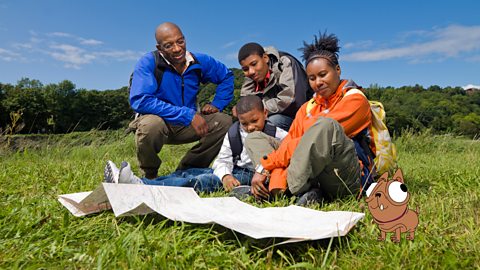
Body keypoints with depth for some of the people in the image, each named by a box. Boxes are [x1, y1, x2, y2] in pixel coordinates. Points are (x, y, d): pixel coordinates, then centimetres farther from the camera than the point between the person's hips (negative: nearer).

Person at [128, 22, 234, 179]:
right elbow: (139, 100, -32)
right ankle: (150, 176, -6)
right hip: (158, 121, -4)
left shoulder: (199, 62, -4)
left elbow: (226, 76, 13)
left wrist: (217, 104, -3)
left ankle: (186, 171, 2)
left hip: (186, 126, 5)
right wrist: (189, 115, -33)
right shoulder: (148, 63, -18)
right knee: (150, 124, -38)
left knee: (225, 122, -11)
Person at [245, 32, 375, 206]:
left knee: (325, 124, -33)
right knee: (254, 138, 3)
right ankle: (304, 190, -19)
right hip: (312, 176, 6)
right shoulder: (307, 108, 18)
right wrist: (277, 183, -19)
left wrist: (264, 165, -18)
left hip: (350, 180, -6)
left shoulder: (355, 100, -1)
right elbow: (289, 141, 2)